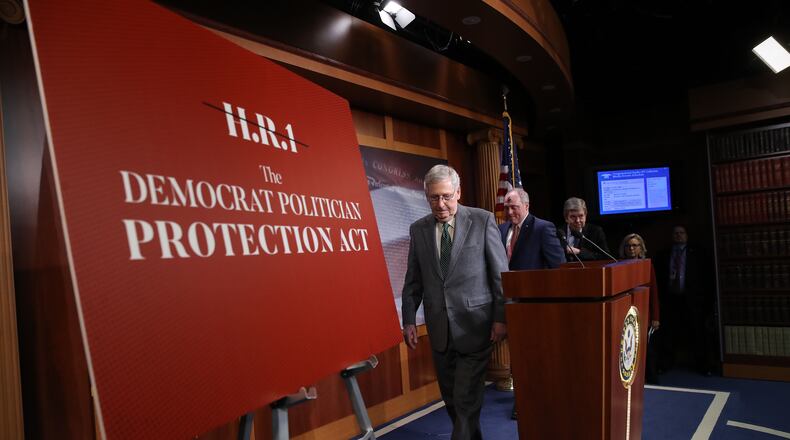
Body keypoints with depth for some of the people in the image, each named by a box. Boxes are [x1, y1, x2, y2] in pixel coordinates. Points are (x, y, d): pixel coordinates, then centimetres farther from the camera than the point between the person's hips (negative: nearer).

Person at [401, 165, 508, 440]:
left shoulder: (482, 220, -3)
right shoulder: (418, 229, 5)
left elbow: (500, 272, -2)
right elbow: (413, 280, 10)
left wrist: (501, 318, -5)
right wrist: (408, 320, 6)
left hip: (475, 325, -3)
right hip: (439, 328, 4)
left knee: (467, 399, -4)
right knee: (451, 398, 13)